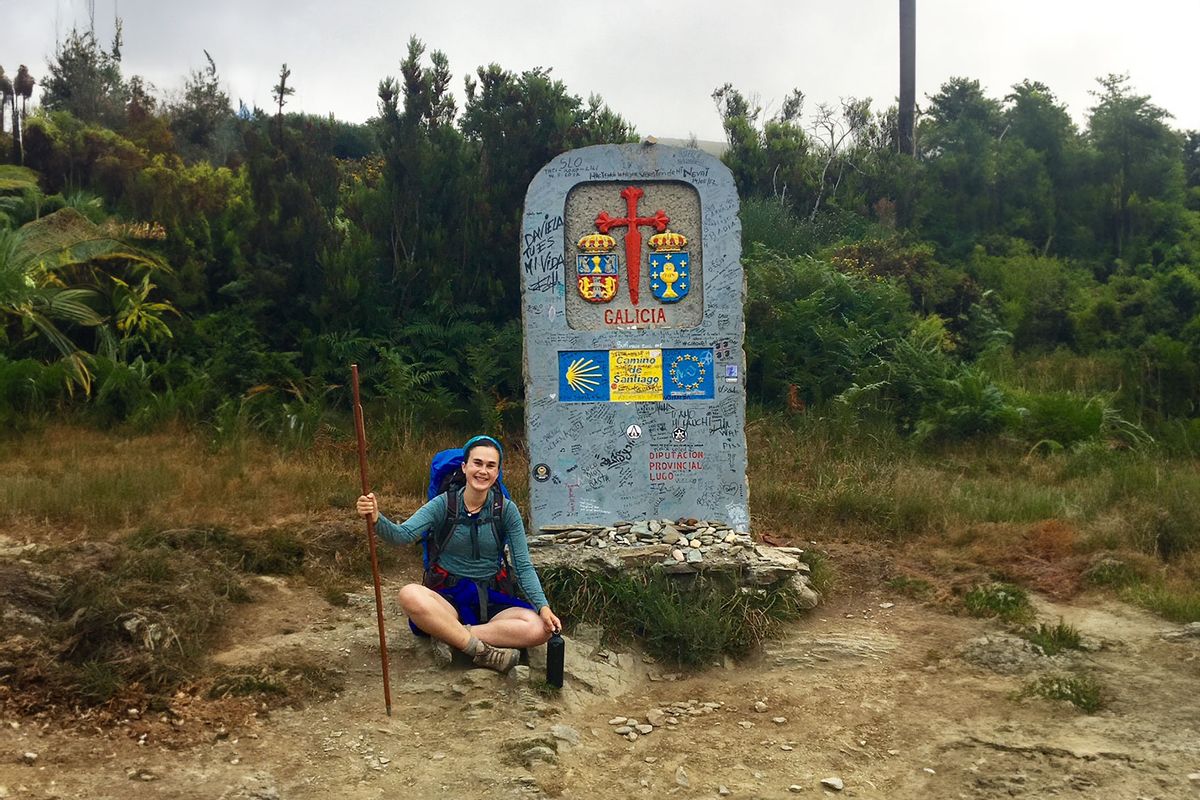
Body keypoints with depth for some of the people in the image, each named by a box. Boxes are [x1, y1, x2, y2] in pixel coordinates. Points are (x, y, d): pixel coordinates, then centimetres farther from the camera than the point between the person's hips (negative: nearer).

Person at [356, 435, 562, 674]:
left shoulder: (506, 510, -1)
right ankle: (482, 650, -26)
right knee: (410, 595, -35)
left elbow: (524, 566, -2)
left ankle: (448, 635, -22)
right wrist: (377, 519, -39)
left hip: (491, 600, 1)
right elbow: (403, 535, -18)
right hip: (447, 598, -1)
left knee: (538, 629, -27)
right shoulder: (444, 504, -3)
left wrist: (543, 607, -17)